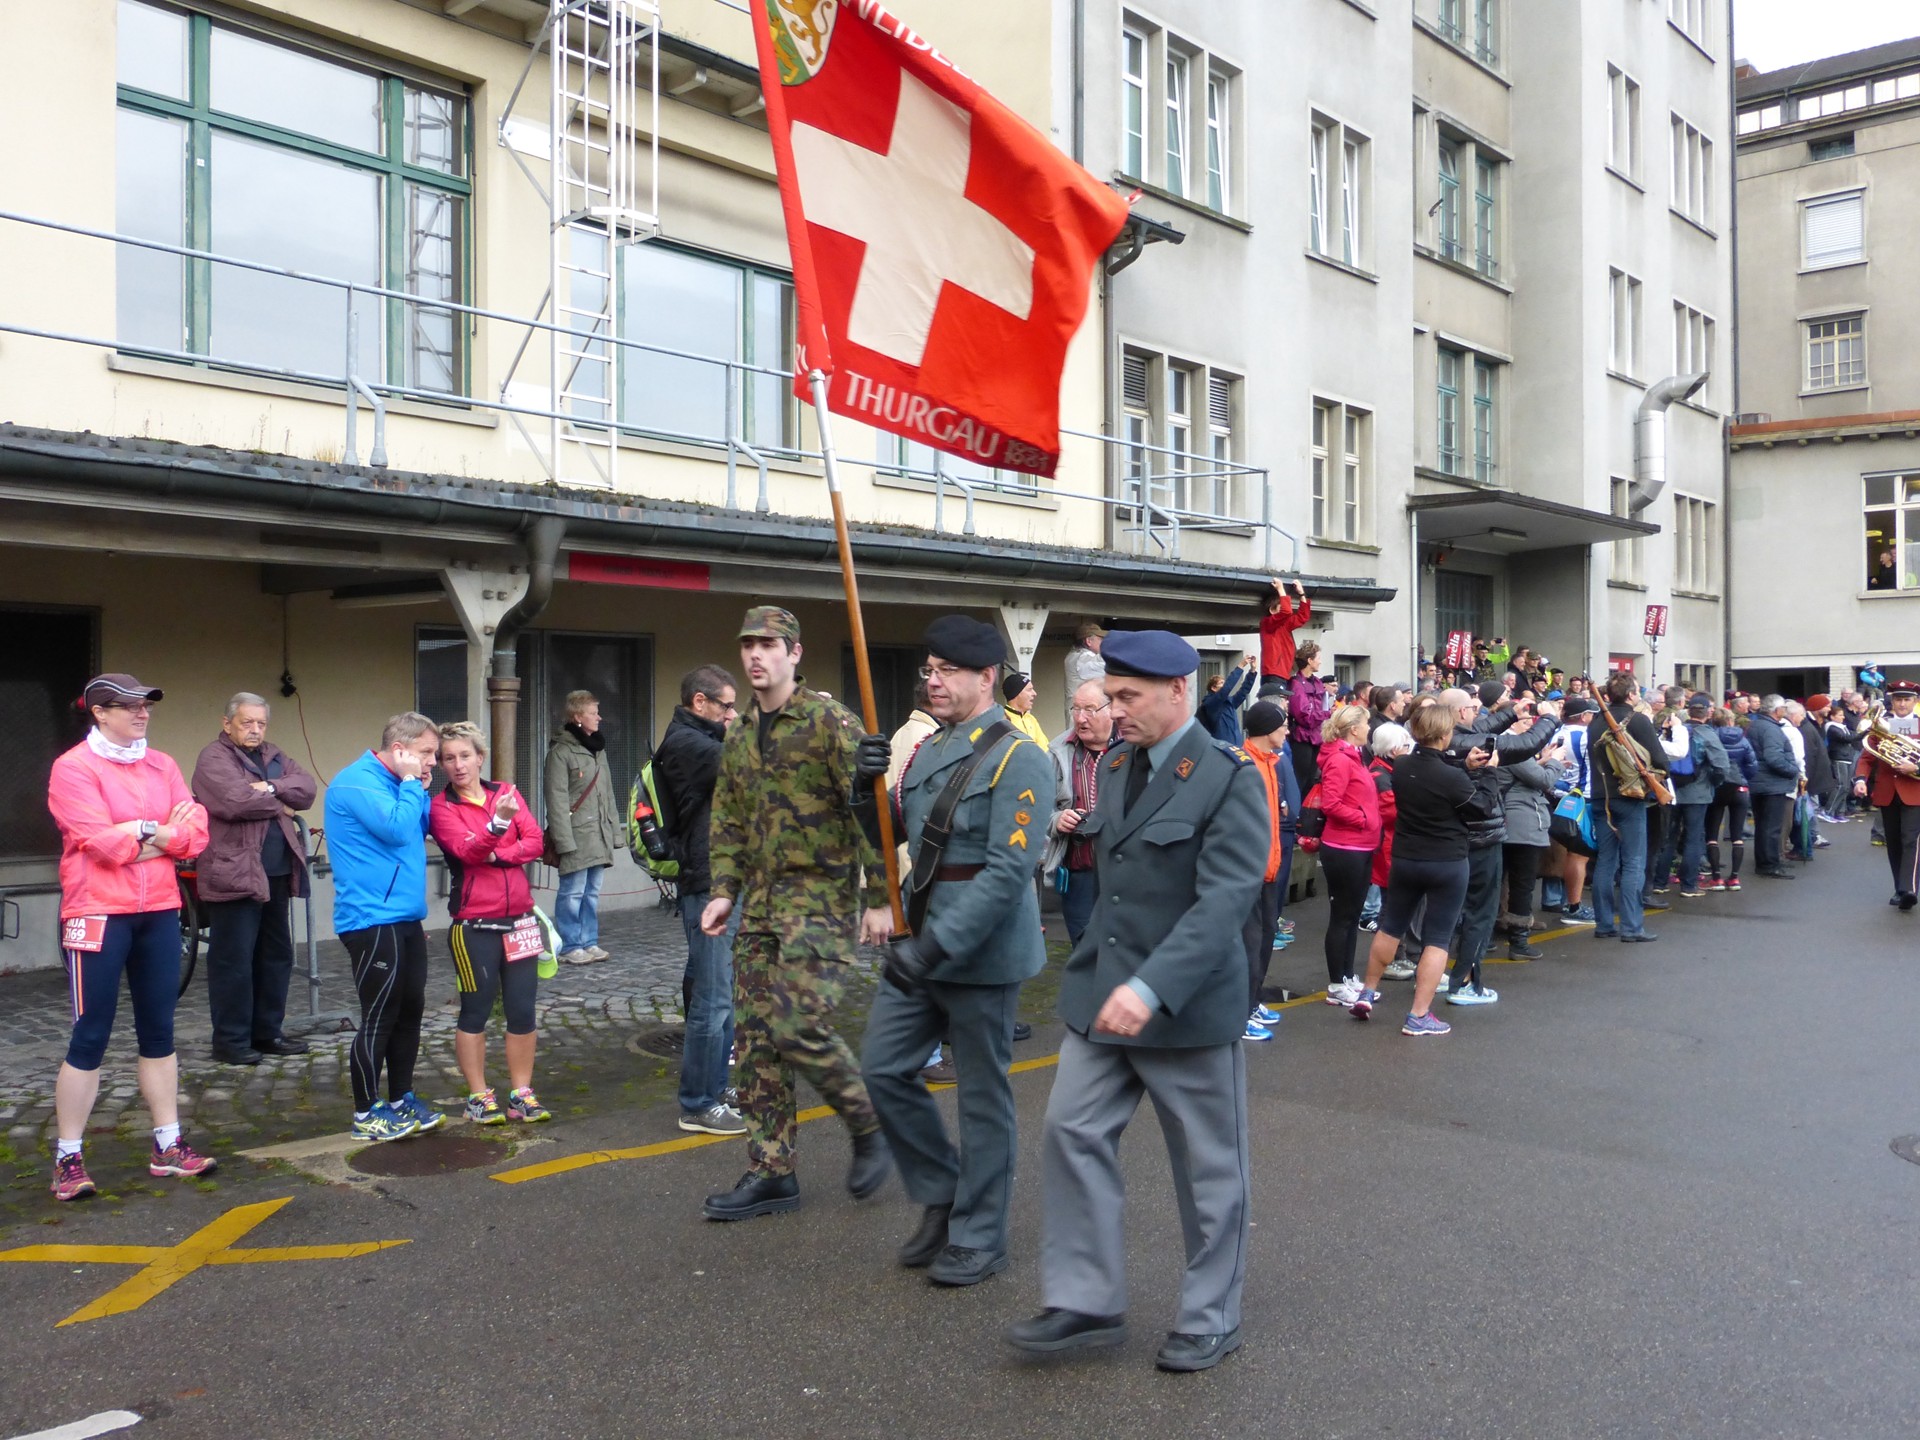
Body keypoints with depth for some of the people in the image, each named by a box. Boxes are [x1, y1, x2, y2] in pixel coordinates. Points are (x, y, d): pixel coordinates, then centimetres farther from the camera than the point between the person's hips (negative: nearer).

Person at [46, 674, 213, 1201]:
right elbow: (102, 843, -18)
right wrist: (158, 828, -5)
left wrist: (134, 834, -12)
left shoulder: (162, 765, 10)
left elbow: (195, 834, 1)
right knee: (90, 1037, -1)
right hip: (98, 915, -6)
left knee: (158, 1031, 11)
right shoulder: (73, 768, -7)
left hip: (159, 912, 6)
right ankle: (68, 1158, 10)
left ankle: (167, 1146, 19)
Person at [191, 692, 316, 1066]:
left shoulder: (274, 755, 17)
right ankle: (230, 1041, 5)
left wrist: (271, 788, -14)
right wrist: (279, 806, -7)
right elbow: (234, 801, -22)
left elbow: (307, 788, 3)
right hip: (233, 875, -8)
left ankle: (267, 1032, 24)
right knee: (234, 960, -3)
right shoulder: (213, 759, -6)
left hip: (276, 873, 8)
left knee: (276, 955, 14)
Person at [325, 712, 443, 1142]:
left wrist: (420, 790, 5)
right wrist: (411, 783, -12)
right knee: (379, 1017, -3)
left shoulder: (395, 783, 15)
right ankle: (367, 1113, 8)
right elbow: (397, 828, -24)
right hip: (372, 921, -10)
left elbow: (421, 832, 16)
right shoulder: (357, 783, -14)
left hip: (405, 918, 10)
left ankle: (401, 1098, 26)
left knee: (410, 1010, 14)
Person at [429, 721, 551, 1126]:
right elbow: (467, 850, -21)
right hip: (474, 925, -3)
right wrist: (499, 822, -37)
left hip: (519, 919, 4)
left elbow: (535, 843, -2)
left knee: (522, 1009, 6)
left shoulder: (506, 793, 6)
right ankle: (479, 1096, 17)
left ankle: (521, 1092, 17)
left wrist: (497, 855, -17)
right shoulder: (440, 807, -5)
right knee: (475, 1010, 5)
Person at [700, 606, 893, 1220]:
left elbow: (870, 809, -12)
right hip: (761, 904, 7)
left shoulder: (830, 721, -9)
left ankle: (870, 1128, 11)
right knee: (756, 1037, 7)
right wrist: (724, 891, 7)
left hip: (822, 899, -7)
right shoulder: (739, 737, 13)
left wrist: (879, 898, -14)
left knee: (799, 1027, -14)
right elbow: (728, 822, 19)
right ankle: (771, 1174, 17)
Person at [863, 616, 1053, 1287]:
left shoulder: (1017, 757, -14)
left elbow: (1008, 871, -22)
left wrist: (936, 947, -26)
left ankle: (979, 1237, 23)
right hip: (918, 942, 8)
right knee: (883, 1068, 9)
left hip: (982, 952, -7)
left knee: (982, 1096, 6)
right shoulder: (927, 750, 11)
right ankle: (942, 1197, 29)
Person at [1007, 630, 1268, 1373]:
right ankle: (1087, 1302, 16)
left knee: (1208, 1168, 9)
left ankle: (1210, 1318, 26)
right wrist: (1104, 977, 15)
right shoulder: (1120, 767, 8)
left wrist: (1152, 988, -33)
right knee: (1072, 1133, 3)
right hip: (1102, 993, 7)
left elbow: (1226, 897, -24)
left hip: (1189, 1005, -6)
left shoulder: (1230, 778, -15)